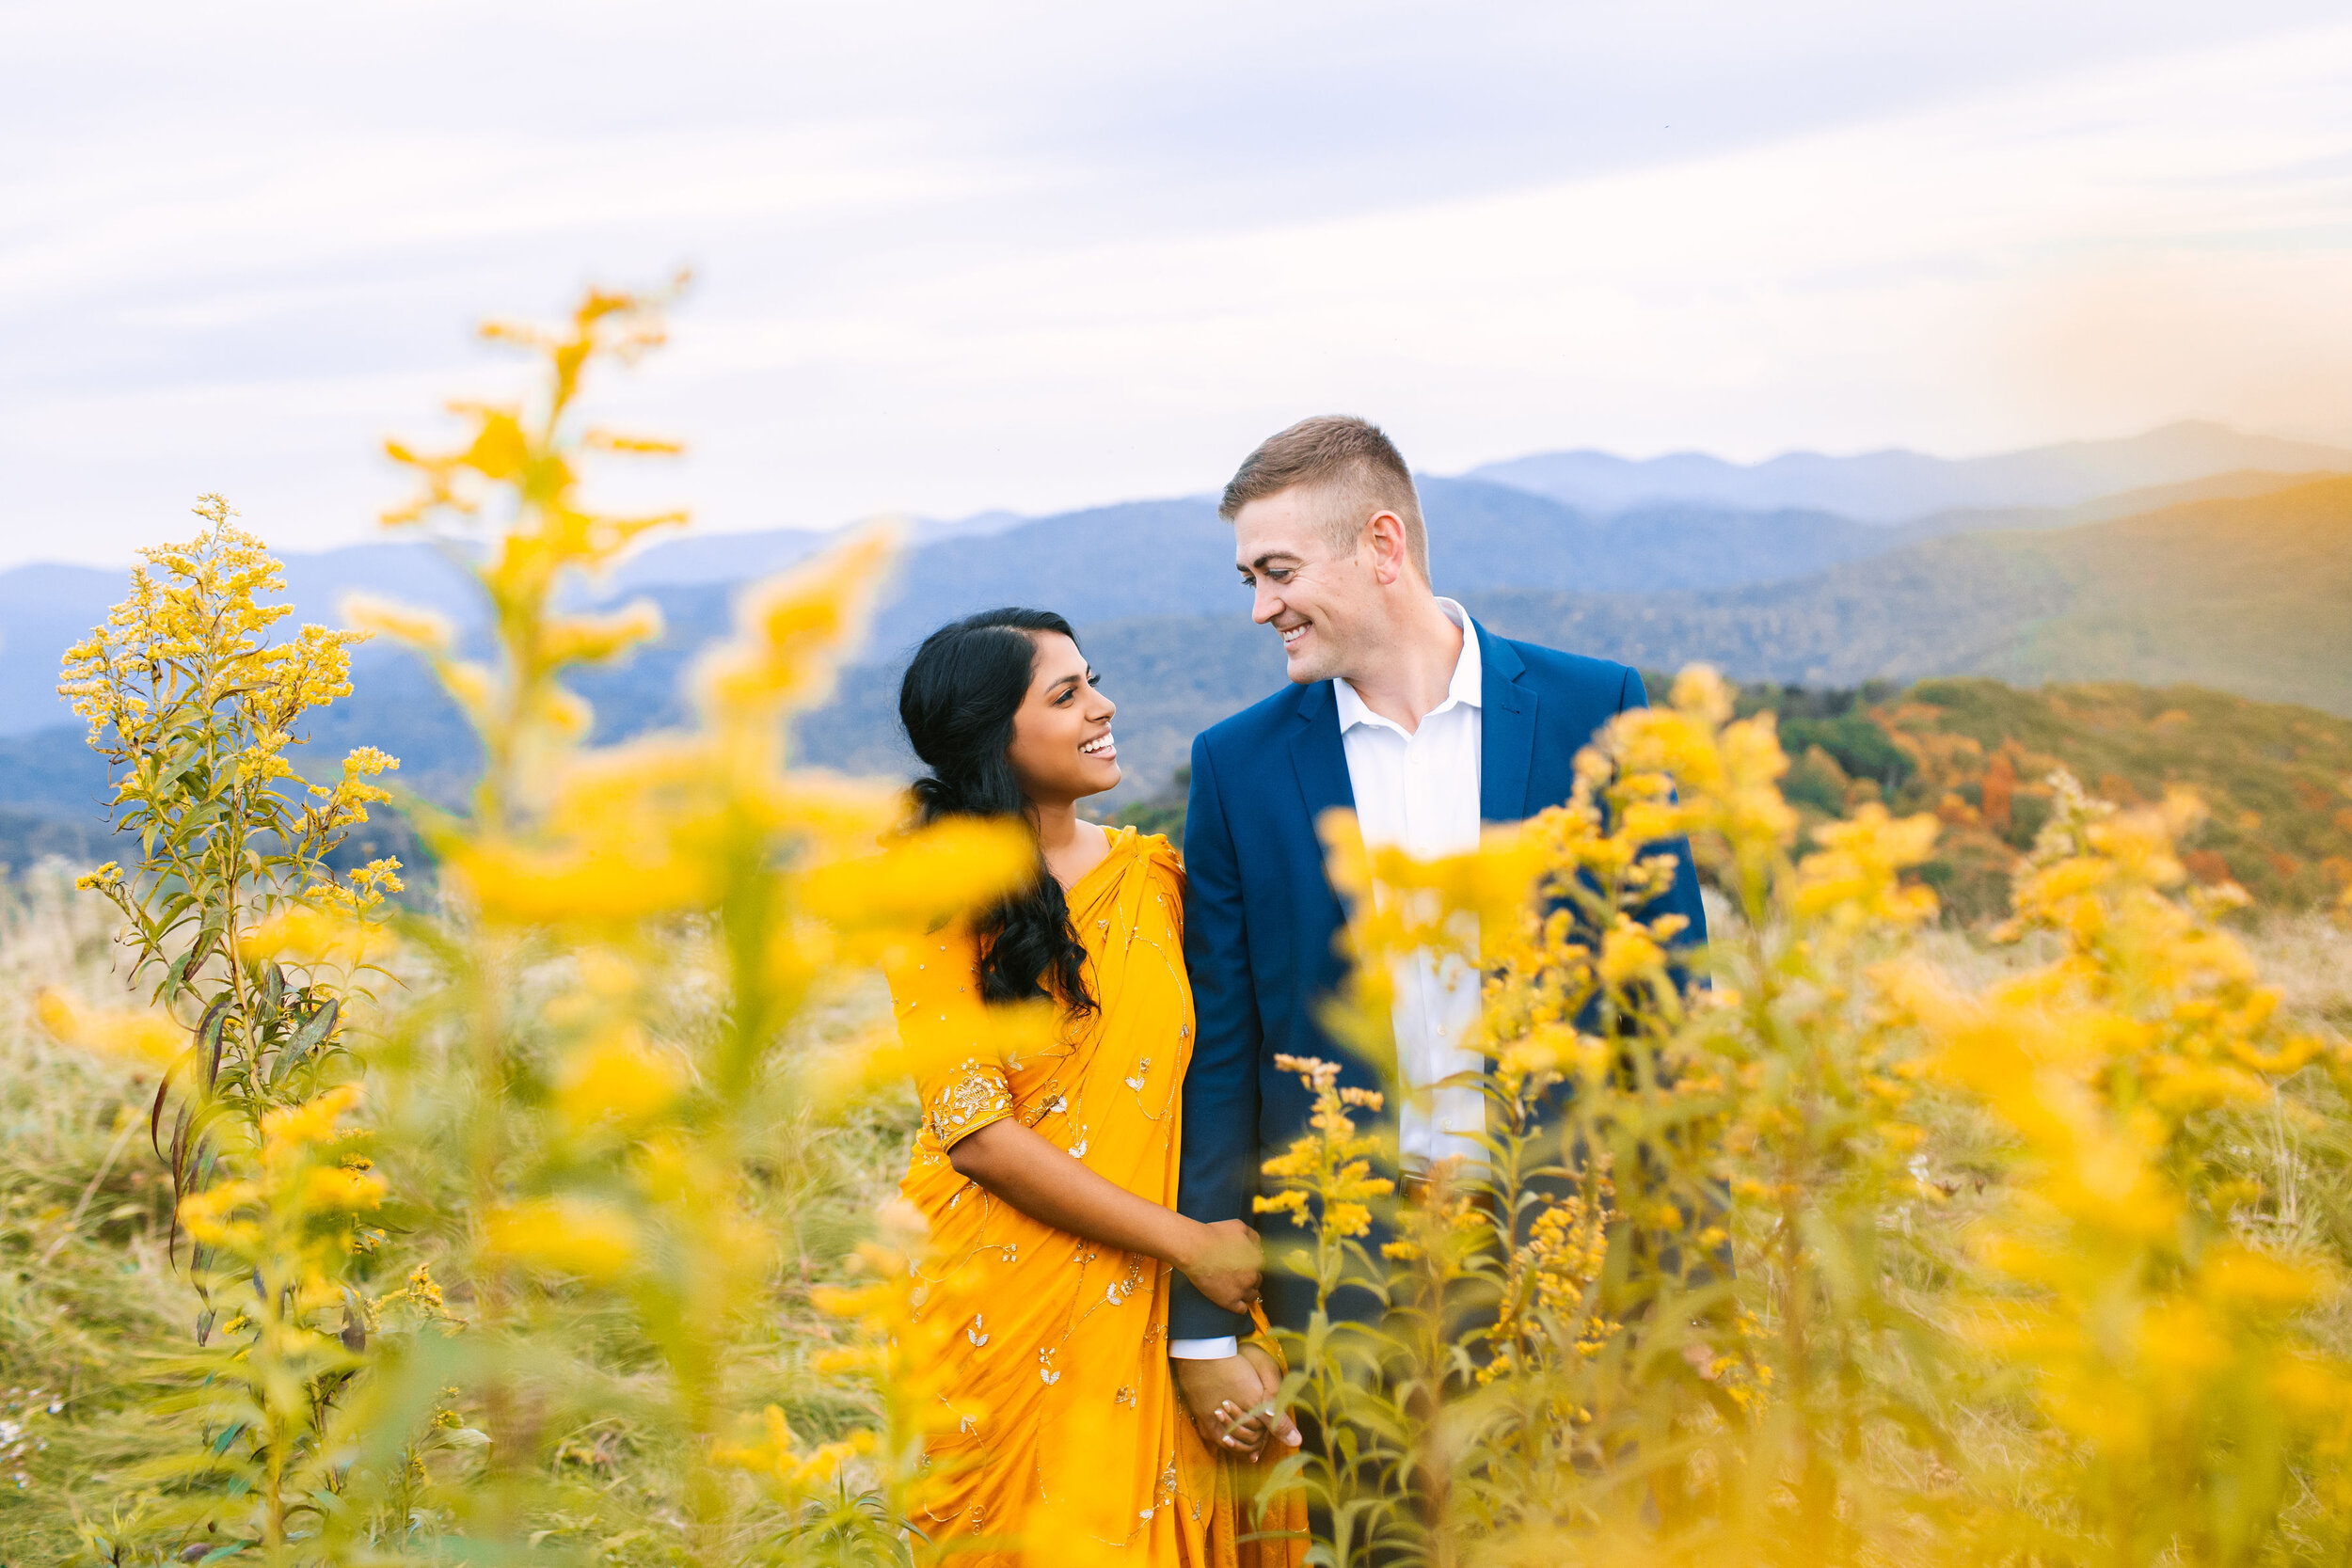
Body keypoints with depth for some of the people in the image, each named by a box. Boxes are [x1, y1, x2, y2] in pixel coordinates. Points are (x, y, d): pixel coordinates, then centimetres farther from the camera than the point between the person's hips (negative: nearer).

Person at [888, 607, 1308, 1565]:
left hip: (1151, 1309, 4)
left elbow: (1206, 1079, 5)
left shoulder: (1153, 875, 4)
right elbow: (976, 1130, -14)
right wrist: (1184, 1240, -15)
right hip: (1005, 1309, -3)